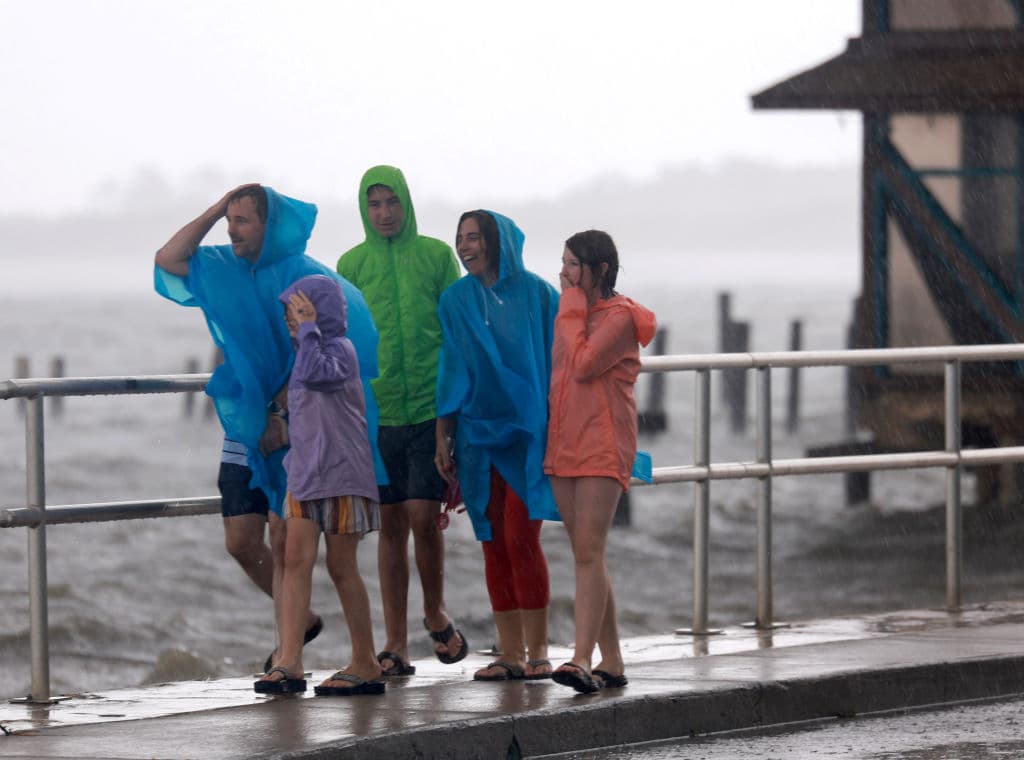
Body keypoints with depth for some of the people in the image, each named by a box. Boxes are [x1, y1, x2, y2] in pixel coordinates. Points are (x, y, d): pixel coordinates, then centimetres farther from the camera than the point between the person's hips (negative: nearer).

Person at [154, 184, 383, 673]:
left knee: (282, 537, -10)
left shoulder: (304, 277, -10)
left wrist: (284, 413, -17)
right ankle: (301, 619, 24)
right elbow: (168, 260, 7)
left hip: (294, 428, -6)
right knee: (240, 541, 3)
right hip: (246, 428, 6)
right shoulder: (224, 271, 10)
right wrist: (215, 210, 2)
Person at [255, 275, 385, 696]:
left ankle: (365, 664, 8)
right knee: (296, 559, -3)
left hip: (342, 475, -8)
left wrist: (308, 328, -19)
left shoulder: (340, 348, -10)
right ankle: (289, 662, -9)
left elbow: (314, 372, -31)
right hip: (304, 474, 8)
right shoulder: (306, 351, 16)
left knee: (341, 567, -2)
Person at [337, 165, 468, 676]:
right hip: (377, 413, 2)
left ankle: (435, 611, 15)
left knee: (423, 514, -11)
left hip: (431, 408, -1)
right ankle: (395, 644, 8)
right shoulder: (352, 264, 7)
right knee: (391, 524, 4)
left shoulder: (436, 255, 4)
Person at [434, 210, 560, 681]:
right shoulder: (456, 301, 8)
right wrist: (442, 439, 6)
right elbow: (450, 372, 10)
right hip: (477, 432, 3)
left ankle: (537, 650, -2)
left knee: (521, 537, -10)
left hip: (527, 431, -3)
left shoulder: (536, 295, -2)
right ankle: (511, 654, 6)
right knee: (494, 543, 2)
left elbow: (554, 365, 0)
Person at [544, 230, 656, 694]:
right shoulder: (572, 313, 18)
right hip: (564, 445, 9)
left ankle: (582, 660, -23)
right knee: (585, 555, 7)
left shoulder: (619, 316, -8)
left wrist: (573, 308, -10)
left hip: (603, 447, -9)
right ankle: (612, 661, 12)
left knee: (589, 553, -16)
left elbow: (584, 364, -20)